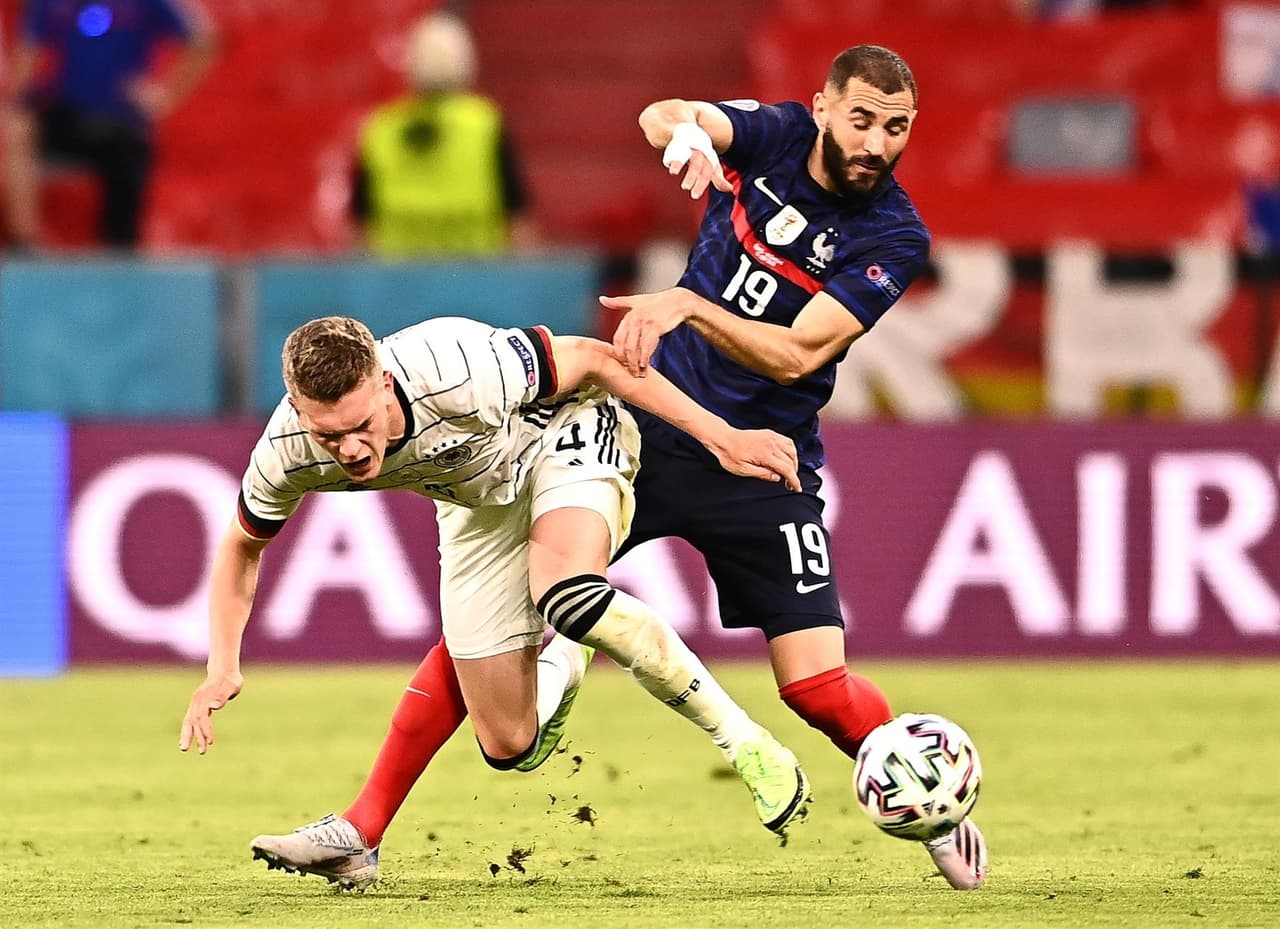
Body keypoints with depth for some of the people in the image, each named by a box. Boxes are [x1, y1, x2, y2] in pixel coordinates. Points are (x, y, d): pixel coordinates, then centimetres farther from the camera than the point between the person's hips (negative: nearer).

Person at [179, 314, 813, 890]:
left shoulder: (458, 373, -39)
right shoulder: (287, 455, -26)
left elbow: (592, 360, -22)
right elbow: (242, 546, -3)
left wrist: (719, 435, -19)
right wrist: (223, 669, -14)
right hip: (479, 503, 4)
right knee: (511, 746, -6)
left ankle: (741, 739, -21)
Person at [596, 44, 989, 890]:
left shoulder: (896, 238, -12)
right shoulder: (776, 138, -3)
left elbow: (797, 355, -22)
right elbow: (663, 117, -21)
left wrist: (686, 306, -36)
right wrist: (682, 132, -46)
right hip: (653, 419, 3)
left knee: (818, 688, -10)